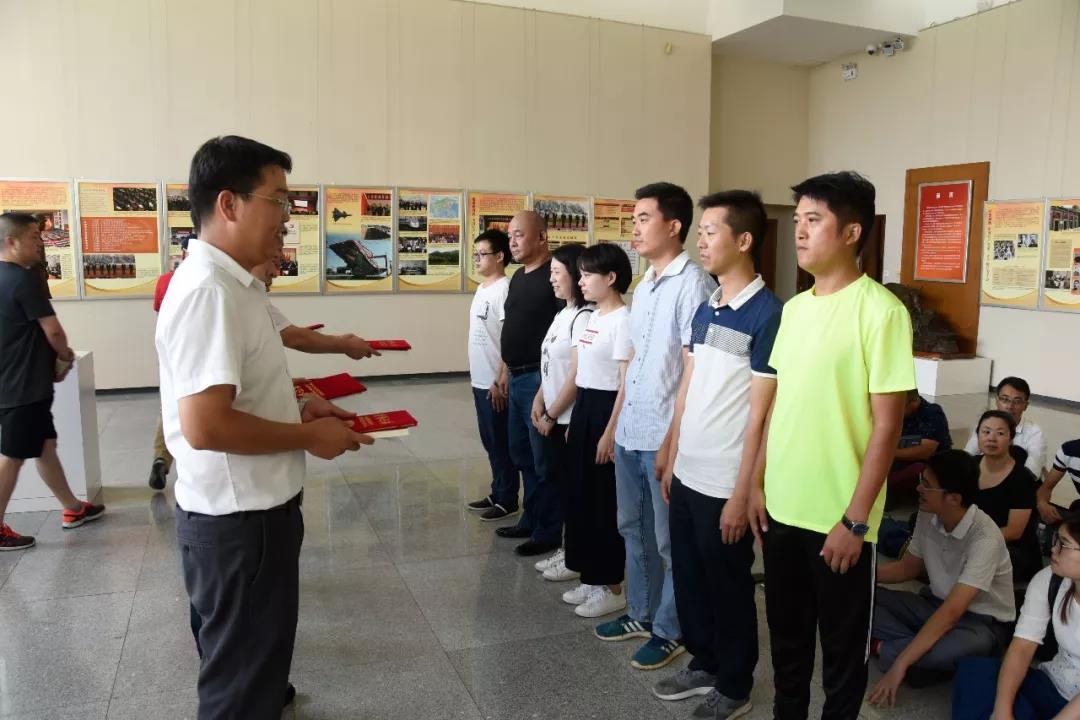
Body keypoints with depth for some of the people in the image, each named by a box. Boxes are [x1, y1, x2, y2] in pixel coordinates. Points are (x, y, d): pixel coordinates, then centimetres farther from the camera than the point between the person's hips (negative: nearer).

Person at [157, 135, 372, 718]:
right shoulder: (208, 291, -24)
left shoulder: (232, 284, 9)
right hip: (237, 519, -10)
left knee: (253, 661, 28)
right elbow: (204, 425, -30)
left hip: (252, 508, 10)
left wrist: (295, 407, 7)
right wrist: (310, 437, -18)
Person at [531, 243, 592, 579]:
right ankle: (567, 548, 28)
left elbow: (577, 375, -20)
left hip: (570, 418, -9)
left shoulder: (584, 317, -18)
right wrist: (539, 401, 5)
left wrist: (551, 414, -14)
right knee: (559, 481, 15)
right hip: (554, 415, 9)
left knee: (572, 486, 2)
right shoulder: (562, 315, 12)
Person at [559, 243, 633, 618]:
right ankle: (591, 578, 28)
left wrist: (611, 433, -19)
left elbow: (627, 384, -18)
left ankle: (612, 587, 16)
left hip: (606, 410, -9)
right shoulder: (593, 317, 12)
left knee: (605, 501, 1)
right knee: (580, 495, 14)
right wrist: (574, 421, 18)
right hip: (584, 408, 10)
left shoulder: (623, 320, -16)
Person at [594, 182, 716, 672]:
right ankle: (641, 613, 36)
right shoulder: (643, 286, 12)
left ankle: (671, 630, 24)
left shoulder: (693, 283, -15)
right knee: (633, 528, 19)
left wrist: (673, 439, -18)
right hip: (630, 433, 9)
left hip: (664, 436, -9)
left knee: (670, 540, 7)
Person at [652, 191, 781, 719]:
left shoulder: (767, 315, -15)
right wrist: (672, 459, 13)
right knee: (688, 577, 19)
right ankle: (703, 664, 39)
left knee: (728, 587, 10)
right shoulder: (704, 308, 8)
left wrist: (741, 494, -15)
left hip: (724, 484, -7)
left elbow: (759, 415, -16)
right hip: (688, 474, 7)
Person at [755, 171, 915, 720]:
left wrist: (855, 519, -15)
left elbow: (886, 425, -15)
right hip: (782, 507, 6)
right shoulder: (794, 308, 7)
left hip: (839, 516, -6)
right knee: (787, 633, 21)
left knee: (842, 644, 13)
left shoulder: (880, 310, -14)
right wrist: (759, 483, 10)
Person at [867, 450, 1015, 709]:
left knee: (943, 653, -41)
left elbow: (952, 612, -34)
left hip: (981, 622, -6)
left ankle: (883, 648, -14)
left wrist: (900, 664, -36)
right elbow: (907, 568, 8)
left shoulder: (985, 538, -29)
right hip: (936, 604, 7)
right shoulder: (927, 516, -8)